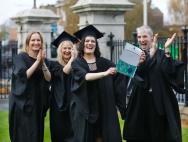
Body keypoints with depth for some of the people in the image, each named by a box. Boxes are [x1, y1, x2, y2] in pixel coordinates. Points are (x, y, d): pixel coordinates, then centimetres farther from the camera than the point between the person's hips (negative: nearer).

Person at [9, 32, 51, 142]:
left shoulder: (44, 60, 9)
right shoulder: (21, 57, -6)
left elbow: (48, 79, -4)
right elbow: (23, 75, -21)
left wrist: (42, 62, -15)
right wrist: (37, 61, -19)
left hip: (38, 103, 5)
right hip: (23, 102, -5)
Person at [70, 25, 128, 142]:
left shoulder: (103, 62, 8)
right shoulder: (77, 63, -2)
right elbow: (86, 76, -21)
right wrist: (105, 73, -35)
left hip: (102, 108, 2)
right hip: (85, 109, -2)